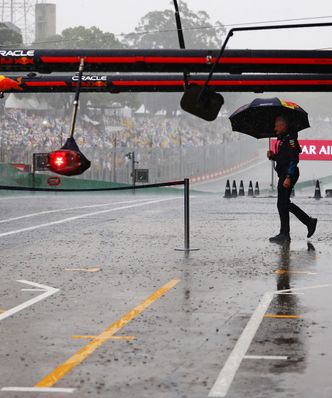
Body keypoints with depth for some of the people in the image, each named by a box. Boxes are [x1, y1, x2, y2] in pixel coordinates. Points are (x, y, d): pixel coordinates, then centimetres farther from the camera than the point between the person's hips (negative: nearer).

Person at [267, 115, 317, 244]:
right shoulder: (282, 139, 17)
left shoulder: (290, 139, -13)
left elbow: (293, 159, -19)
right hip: (283, 175, 10)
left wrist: (288, 177, -24)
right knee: (285, 203, 13)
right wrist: (272, 156, 3)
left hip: (289, 174, -10)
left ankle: (284, 234, -1)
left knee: (282, 204, -7)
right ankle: (309, 221, 21)